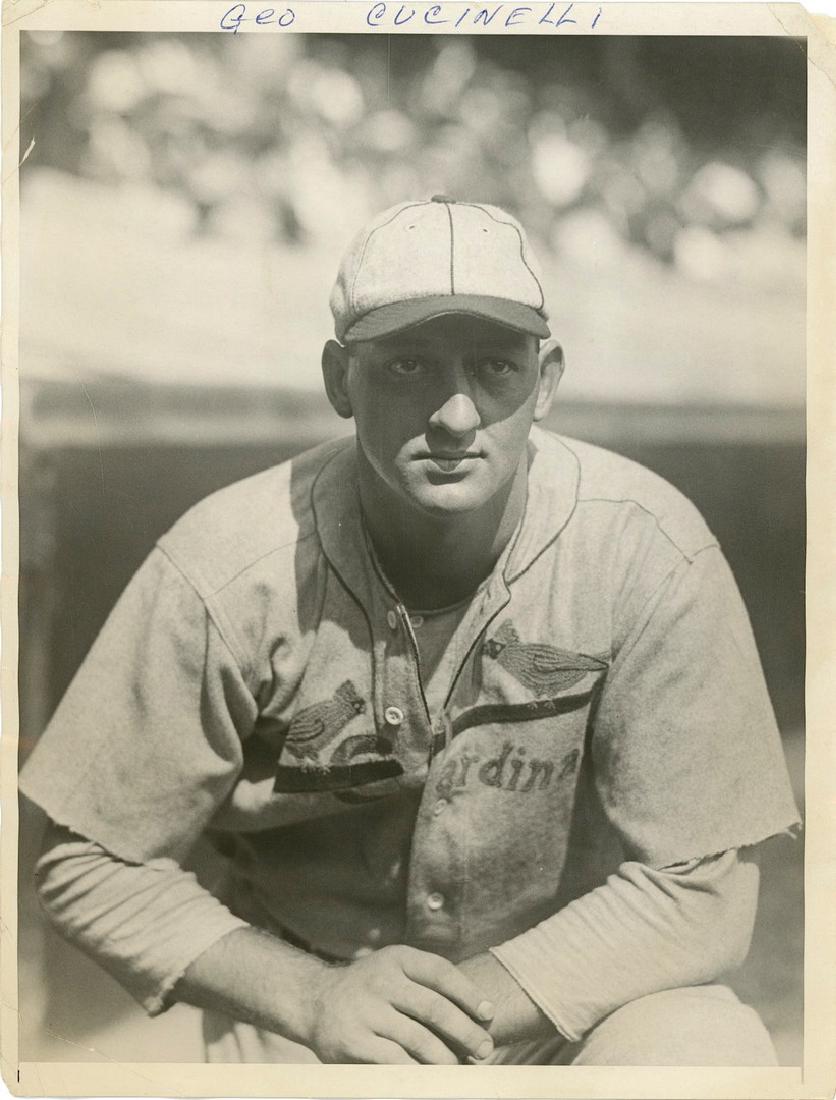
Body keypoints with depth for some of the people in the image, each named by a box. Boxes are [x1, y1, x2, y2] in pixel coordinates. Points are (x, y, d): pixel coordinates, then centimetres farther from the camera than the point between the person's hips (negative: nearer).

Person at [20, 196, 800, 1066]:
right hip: (302, 985, 1)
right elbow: (90, 865, -11)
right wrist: (311, 997, -22)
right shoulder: (226, 568, -20)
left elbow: (697, 887, -14)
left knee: (709, 1053, -26)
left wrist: (478, 1000, -23)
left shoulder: (650, 550, -21)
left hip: (566, 985, 0)